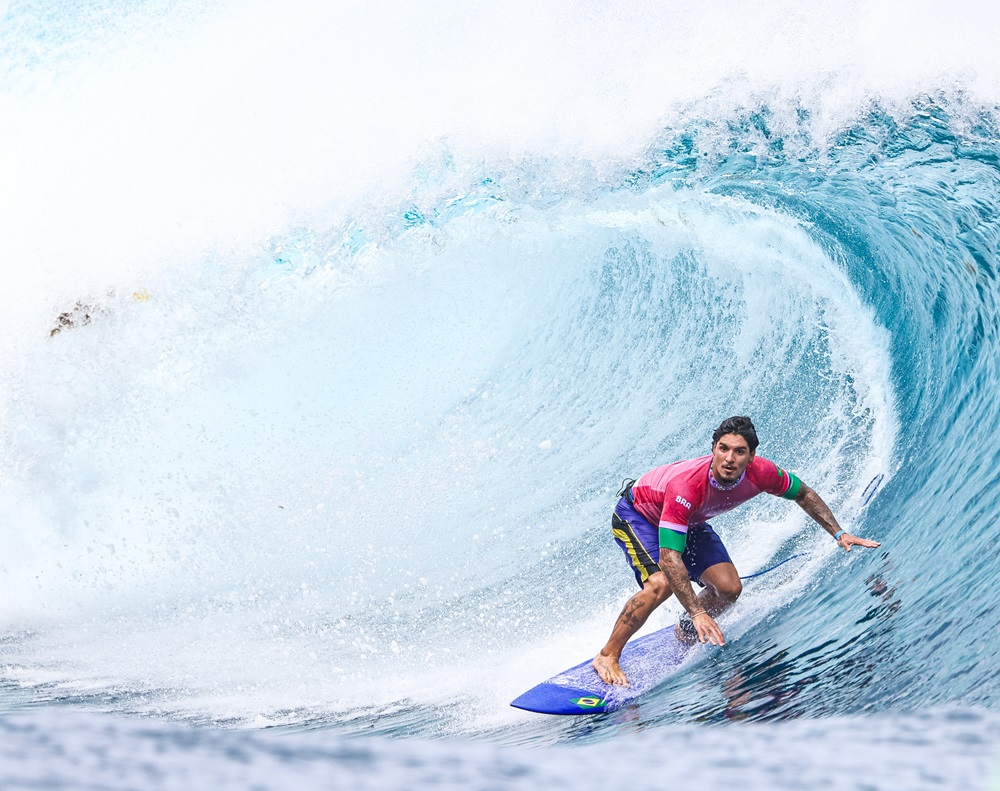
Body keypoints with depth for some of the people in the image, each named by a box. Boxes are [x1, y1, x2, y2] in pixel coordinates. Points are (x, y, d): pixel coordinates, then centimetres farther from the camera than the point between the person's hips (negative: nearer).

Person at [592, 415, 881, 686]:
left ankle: (684, 633, 21)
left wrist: (838, 534, -9)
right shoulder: (686, 486, -44)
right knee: (661, 583, -30)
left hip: (690, 522, 6)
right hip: (636, 514, -6)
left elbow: (803, 494, -5)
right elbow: (669, 557, -44)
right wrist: (698, 612, -50)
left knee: (729, 588, -8)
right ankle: (607, 656, -15)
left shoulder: (760, 473, -28)